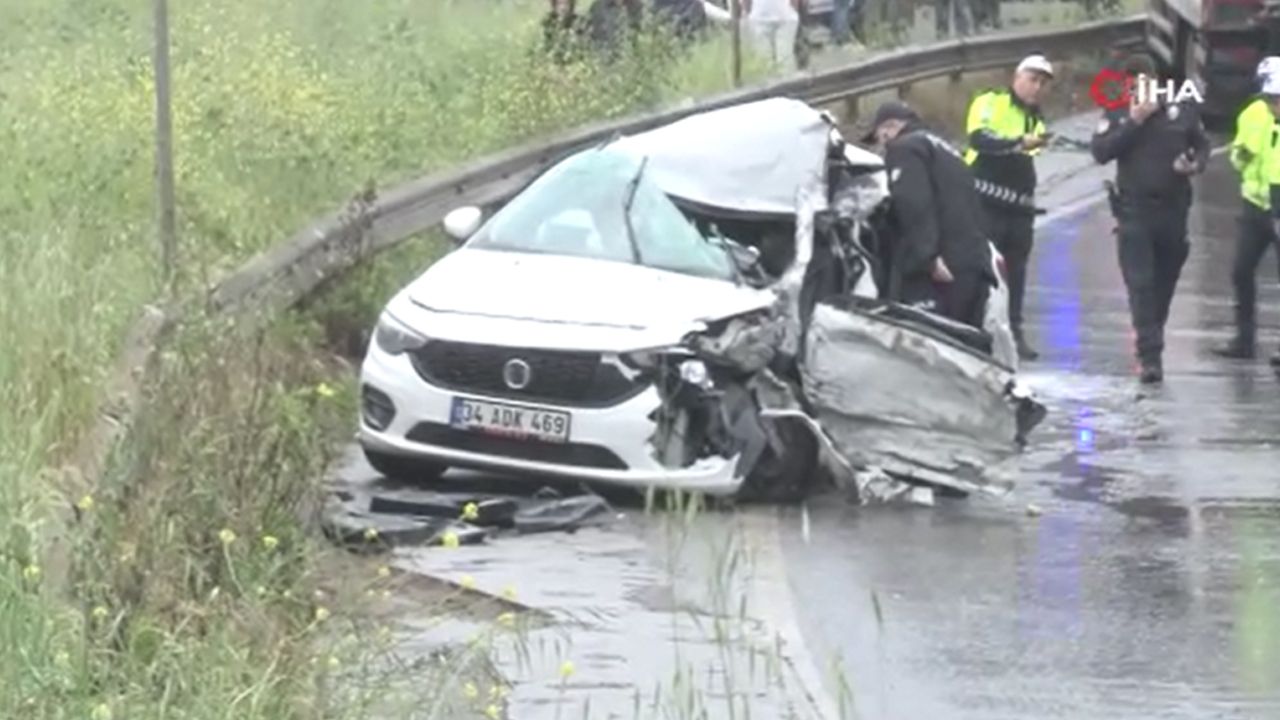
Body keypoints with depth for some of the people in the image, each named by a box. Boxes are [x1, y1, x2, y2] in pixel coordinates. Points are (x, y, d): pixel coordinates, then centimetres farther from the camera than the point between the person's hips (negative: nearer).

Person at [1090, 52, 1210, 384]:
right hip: (1134, 211, -2)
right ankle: (1150, 356, -17)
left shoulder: (1182, 109, 3)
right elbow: (1100, 151, -11)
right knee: (1140, 285, -12)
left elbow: (1202, 145, 14)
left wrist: (1195, 165, -9)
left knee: (1165, 282, 11)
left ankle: (1153, 344, 30)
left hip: (1173, 208, 2)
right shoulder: (1116, 115, 1)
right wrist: (1134, 122, -18)